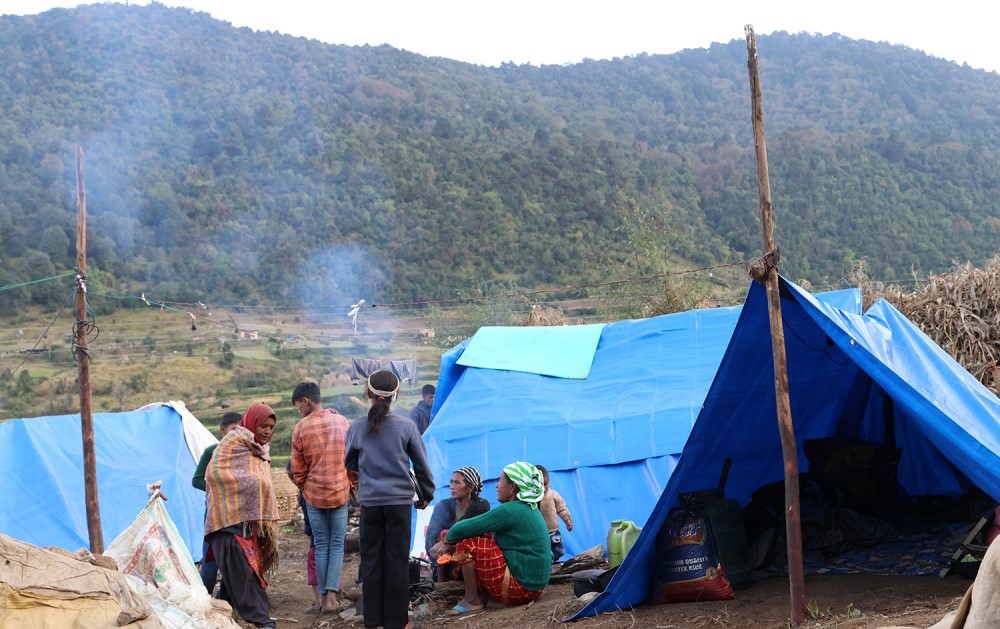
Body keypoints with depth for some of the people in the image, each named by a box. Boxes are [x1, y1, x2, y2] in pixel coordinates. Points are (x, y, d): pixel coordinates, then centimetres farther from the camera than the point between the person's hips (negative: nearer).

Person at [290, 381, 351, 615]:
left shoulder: (301, 428, -8)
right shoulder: (342, 422, 1)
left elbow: (298, 468, -1)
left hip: (314, 493, -1)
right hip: (340, 491, 1)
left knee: (321, 545, 9)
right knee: (337, 544, 6)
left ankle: (324, 597, 10)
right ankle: (332, 595, -3)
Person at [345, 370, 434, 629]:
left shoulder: (357, 427, -3)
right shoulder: (406, 426, -6)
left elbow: (350, 464, 11)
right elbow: (421, 464, 2)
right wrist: (426, 494, 16)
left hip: (370, 502, 1)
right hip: (399, 501, -1)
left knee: (371, 559, 10)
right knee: (397, 560, 6)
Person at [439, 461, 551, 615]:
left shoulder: (509, 511, -17)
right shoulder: (530, 509, 12)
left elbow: (462, 529, -15)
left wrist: (449, 540, 6)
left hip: (521, 588, -10)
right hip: (533, 585, 10)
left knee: (467, 543, -10)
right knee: (484, 540, 19)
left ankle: (472, 600, 1)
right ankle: (481, 596, 10)